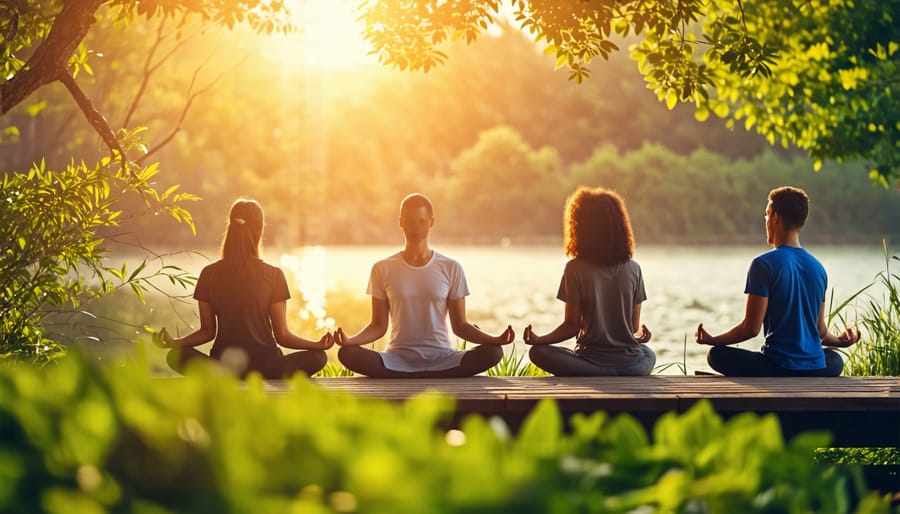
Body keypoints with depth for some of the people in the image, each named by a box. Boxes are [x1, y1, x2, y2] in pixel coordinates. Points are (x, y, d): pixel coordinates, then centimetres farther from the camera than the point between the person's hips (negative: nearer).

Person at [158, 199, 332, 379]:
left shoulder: (209, 274, 1)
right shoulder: (273, 275, -5)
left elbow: (207, 331, 4)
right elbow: (282, 335, -4)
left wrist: (174, 342, 12)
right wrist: (318, 344, -1)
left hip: (222, 362, 1)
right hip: (265, 366, -1)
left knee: (175, 356, 16)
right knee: (318, 357, 7)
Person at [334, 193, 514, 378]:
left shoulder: (451, 269, 6)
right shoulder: (383, 269, 6)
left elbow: (460, 325, 8)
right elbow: (378, 325, 7)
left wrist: (494, 339, -10)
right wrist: (350, 340, -13)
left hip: (440, 356, 1)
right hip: (398, 357, -1)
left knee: (492, 353, -29)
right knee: (347, 354, -31)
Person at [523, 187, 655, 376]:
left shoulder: (575, 269, -9)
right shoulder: (633, 269, 0)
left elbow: (572, 325, -8)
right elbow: (634, 326, 6)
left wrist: (539, 339, 4)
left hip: (593, 361, -4)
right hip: (630, 364, 5)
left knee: (538, 352, 10)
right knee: (649, 354, 36)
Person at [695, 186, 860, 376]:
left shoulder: (764, 264, -11)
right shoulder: (818, 267, 7)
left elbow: (751, 328, -13)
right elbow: (820, 330, 13)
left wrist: (713, 340, 3)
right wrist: (839, 341, 36)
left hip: (778, 368, -5)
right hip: (815, 371, 5)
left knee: (716, 354, 14)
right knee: (835, 360, 38)